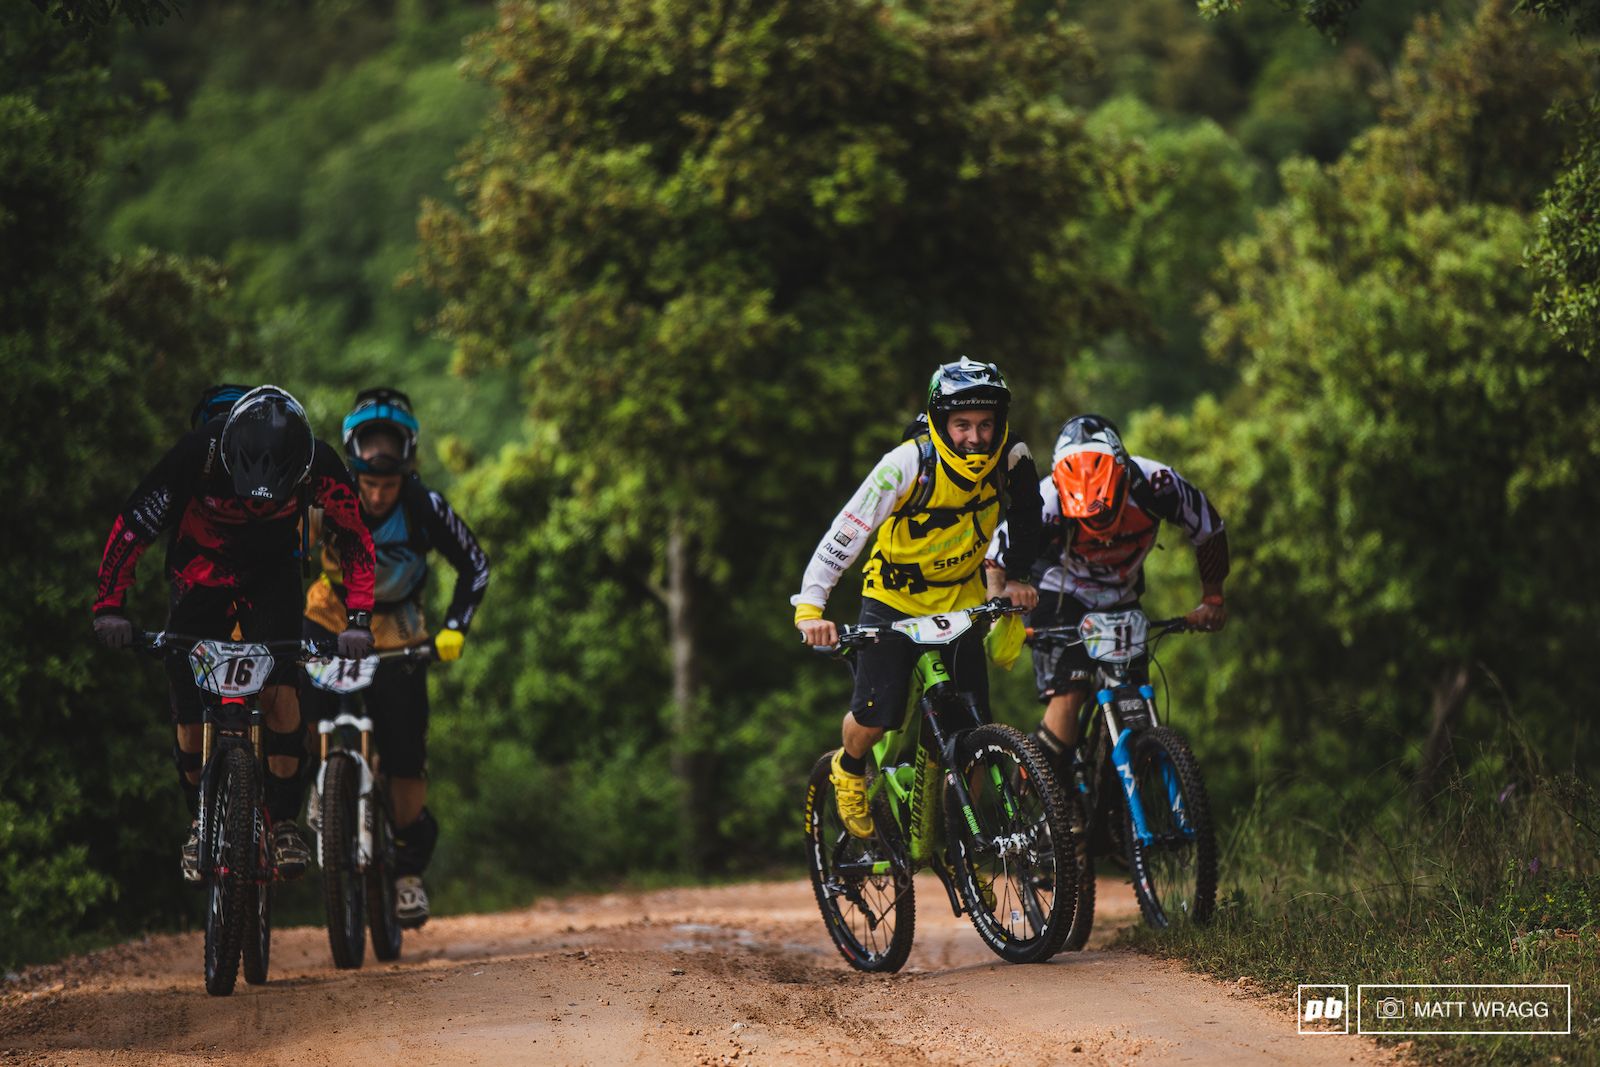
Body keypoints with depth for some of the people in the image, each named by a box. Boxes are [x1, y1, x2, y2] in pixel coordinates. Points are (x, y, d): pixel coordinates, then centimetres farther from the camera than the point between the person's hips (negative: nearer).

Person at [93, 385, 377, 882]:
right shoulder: (198, 454, -33)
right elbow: (134, 524, -25)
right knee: (191, 714, -8)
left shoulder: (319, 464, -29)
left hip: (272, 571, 0)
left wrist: (357, 618, -28)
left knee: (278, 688, -21)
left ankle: (284, 822, -9)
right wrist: (109, 605, -32)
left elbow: (354, 535, -18)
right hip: (201, 570, 0)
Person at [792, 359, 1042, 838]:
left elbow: (1027, 517, 8)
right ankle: (848, 771, 21)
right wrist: (810, 607, -38)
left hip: (960, 602, 3)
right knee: (875, 717, -14)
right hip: (894, 600, -3)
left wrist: (1017, 577, -1)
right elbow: (845, 533, -29)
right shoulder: (908, 464, -26)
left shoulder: (1012, 459, -15)